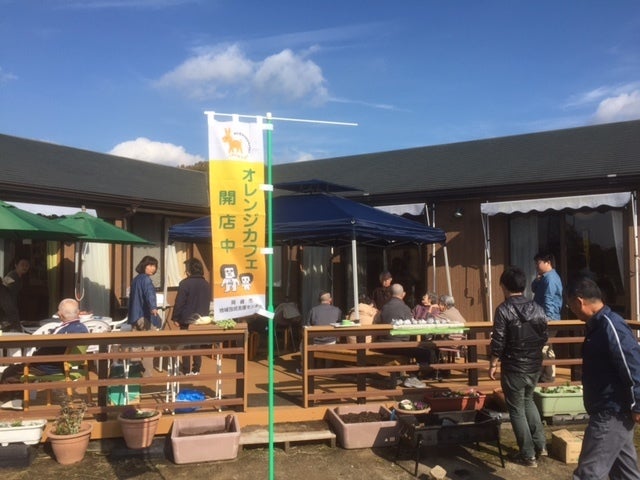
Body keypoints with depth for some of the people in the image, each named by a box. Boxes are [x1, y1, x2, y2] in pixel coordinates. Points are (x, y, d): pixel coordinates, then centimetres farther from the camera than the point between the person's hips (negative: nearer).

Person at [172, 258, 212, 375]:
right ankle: (196, 370, 15)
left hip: (187, 319, -5)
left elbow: (179, 303, -13)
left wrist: (176, 318, -6)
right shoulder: (206, 284, 4)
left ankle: (186, 371, 6)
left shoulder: (185, 283, -13)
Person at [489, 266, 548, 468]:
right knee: (528, 400, 27)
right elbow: (543, 338, 7)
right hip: (534, 366, 6)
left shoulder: (504, 309, -15)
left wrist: (493, 364, -5)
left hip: (514, 367, -6)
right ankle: (540, 444, 28)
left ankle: (528, 455, 15)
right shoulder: (537, 308, 1)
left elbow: (498, 342, -16)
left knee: (517, 409, 8)